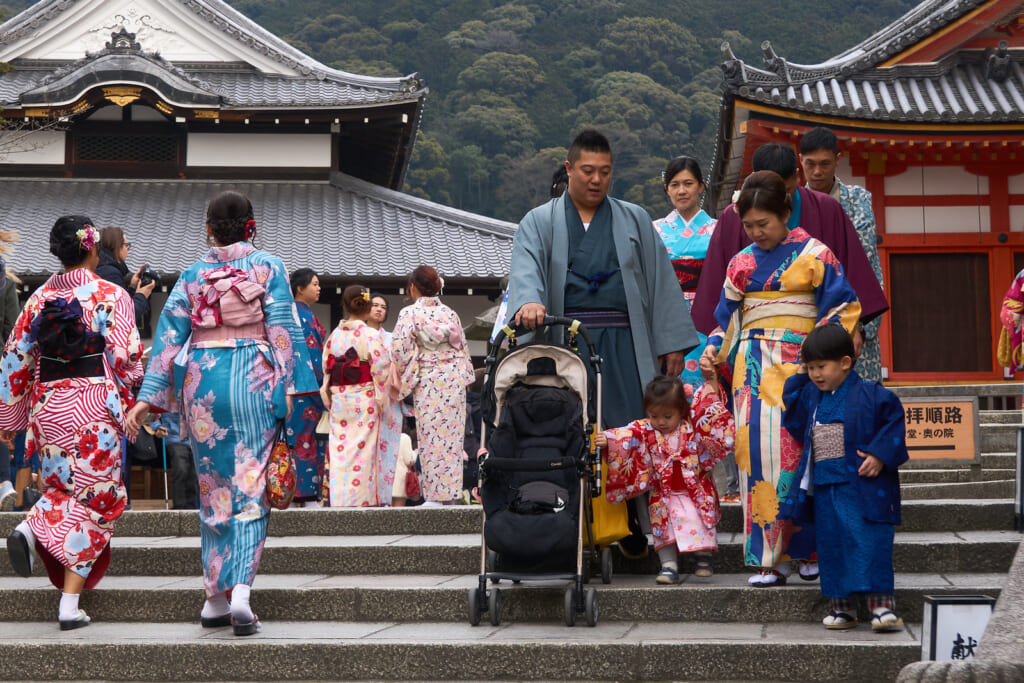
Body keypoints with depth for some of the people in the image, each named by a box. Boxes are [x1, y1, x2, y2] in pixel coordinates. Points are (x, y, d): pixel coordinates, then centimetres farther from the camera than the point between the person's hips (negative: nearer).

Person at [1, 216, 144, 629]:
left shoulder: (40, 298, 4)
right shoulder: (112, 297, -7)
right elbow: (128, 360, -9)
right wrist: (129, 406, 10)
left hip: (47, 407, 4)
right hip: (95, 409, -4)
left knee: (63, 487, 24)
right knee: (94, 500, 4)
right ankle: (70, 605, -1)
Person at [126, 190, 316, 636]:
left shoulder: (192, 275, 5)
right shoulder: (269, 268, 0)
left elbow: (169, 335, 4)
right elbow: (282, 329, -5)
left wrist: (149, 398, 6)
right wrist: (289, 385, -2)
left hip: (202, 382, 2)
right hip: (253, 380, -2)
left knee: (214, 490, 12)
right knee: (250, 486, 0)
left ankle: (215, 598, 15)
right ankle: (240, 592, -15)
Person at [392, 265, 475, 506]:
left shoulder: (409, 314, -4)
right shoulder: (450, 314, 8)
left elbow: (401, 351, -8)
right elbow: (463, 347, 13)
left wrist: (400, 382, 5)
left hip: (427, 382, -4)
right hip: (454, 380, 4)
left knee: (431, 438, -2)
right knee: (451, 435, 6)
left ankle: (435, 495, -1)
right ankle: (450, 492, 8)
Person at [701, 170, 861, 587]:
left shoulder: (814, 255, 4)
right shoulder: (741, 264, 17)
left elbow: (842, 308, 1)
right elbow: (728, 318, 22)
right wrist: (714, 348, 5)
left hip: (800, 365, -3)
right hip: (754, 367, 3)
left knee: (798, 452, -9)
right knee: (759, 449, -9)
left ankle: (807, 550, 3)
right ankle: (768, 558, -8)